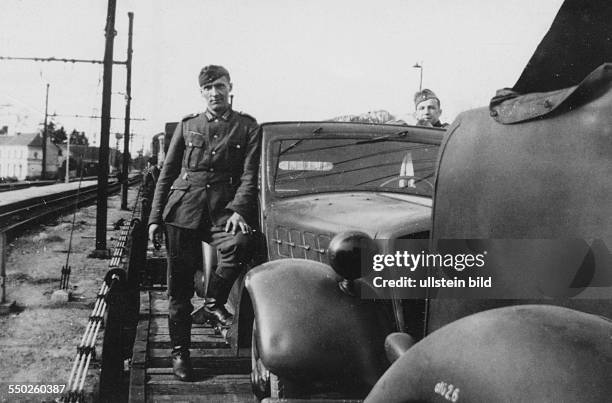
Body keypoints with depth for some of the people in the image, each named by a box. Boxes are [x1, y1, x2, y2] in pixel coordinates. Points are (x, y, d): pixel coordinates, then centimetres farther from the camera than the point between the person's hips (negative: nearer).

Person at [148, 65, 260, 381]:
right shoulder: (187, 125, 15)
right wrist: (155, 218, 8)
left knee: (241, 243, -32)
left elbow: (249, 175, 1)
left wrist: (238, 210, -16)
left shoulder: (247, 127, 10)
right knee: (179, 284, 1)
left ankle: (213, 302, -9)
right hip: (184, 209, 2)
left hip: (223, 210, -1)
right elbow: (167, 173, 15)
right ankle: (179, 350, 14)